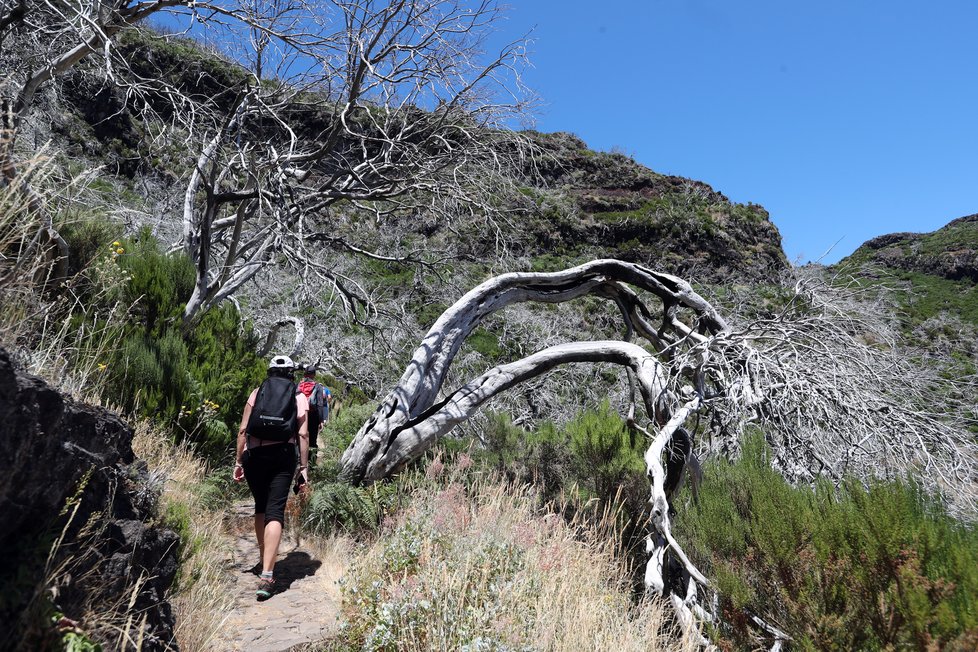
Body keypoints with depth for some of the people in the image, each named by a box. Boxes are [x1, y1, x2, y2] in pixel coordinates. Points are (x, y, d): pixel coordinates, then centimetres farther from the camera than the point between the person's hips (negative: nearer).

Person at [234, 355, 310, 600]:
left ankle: (265, 562, 30)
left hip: (254, 455, 2)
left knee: (260, 507, 19)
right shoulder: (299, 397, 8)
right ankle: (267, 575, -14)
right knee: (275, 512, -4)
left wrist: (238, 462, 11)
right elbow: (303, 435, -1)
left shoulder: (257, 392, 10)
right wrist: (304, 467, 3)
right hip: (283, 456, -2)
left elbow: (243, 430, 5)